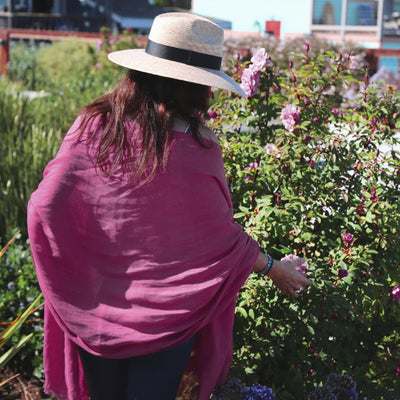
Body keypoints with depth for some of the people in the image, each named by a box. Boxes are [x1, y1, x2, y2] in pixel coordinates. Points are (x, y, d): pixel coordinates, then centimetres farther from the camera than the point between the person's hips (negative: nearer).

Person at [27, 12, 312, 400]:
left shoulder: (93, 125, -10)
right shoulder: (194, 148, -20)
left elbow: (45, 207, -9)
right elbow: (219, 237, -11)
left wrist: (76, 278, 6)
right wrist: (273, 267, 7)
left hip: (96, 307, 4)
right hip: (164, 315, -3)